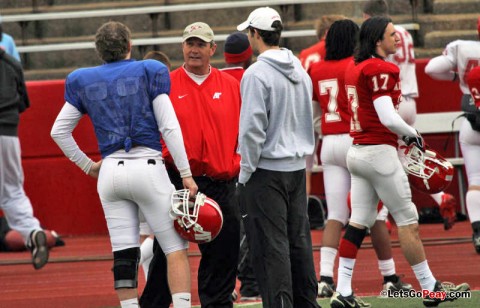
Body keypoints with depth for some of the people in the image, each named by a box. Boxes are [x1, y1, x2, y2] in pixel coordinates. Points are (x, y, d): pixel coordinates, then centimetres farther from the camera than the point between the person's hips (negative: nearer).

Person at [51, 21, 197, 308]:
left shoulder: (83, 81, 11)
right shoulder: (149, 72, 1)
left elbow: (59, 131, 14)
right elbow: (169, 127, -5)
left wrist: (87, 165, 22)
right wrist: (186, 174, -5)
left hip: (110, 170, 4)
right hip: (147, 166, -4)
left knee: (124, 253, 4)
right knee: (176, 247, -2)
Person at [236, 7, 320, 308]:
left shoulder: (257, 74, -14)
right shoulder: (300, 72, 9)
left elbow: (253, 128, -17)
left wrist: (245, 173, -10)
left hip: (267, 170, -7)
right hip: (297, 167, 7)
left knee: (271, 246, -5)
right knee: (299, 240, 12)